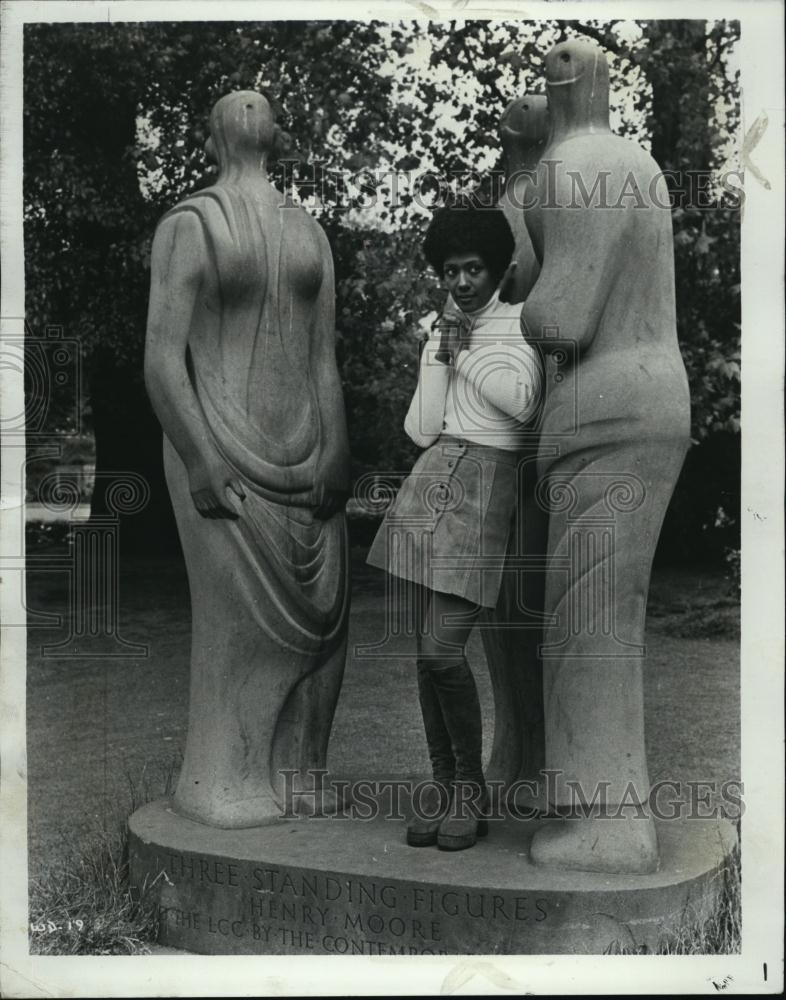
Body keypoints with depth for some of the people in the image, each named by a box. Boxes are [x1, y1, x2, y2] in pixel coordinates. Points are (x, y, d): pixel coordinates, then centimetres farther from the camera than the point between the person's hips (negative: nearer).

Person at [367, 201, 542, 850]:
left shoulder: (518, 322, 5)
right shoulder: (442, 337, 21)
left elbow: (524, 402, -15)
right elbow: (421, 430, 11)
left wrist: (467, 352, -3)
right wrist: (441, 354, 3)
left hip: (487, 484, -5)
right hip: (431, 479, 6)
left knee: (442, 651, -14)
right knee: (428, 654, 3)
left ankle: (471, 789, 3)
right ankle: (443, 786, 13)